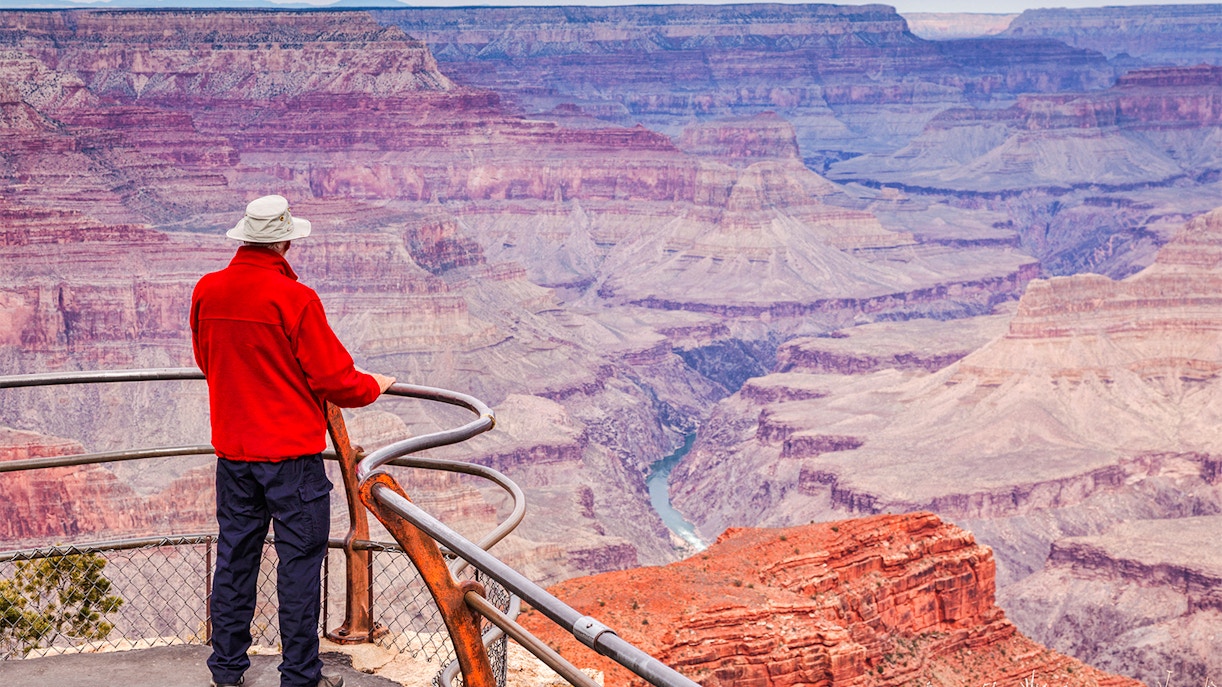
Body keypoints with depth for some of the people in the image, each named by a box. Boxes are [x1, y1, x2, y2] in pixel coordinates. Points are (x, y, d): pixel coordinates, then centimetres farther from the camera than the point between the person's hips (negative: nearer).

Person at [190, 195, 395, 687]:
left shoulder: (207, 291, 0)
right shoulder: (294, 297, -17)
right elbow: (334, 381, -13)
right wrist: (374, 386, 7)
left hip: (232, 450, 6)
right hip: (291, 452, -6)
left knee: (234, 555, 15)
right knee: (299, 561, 3)